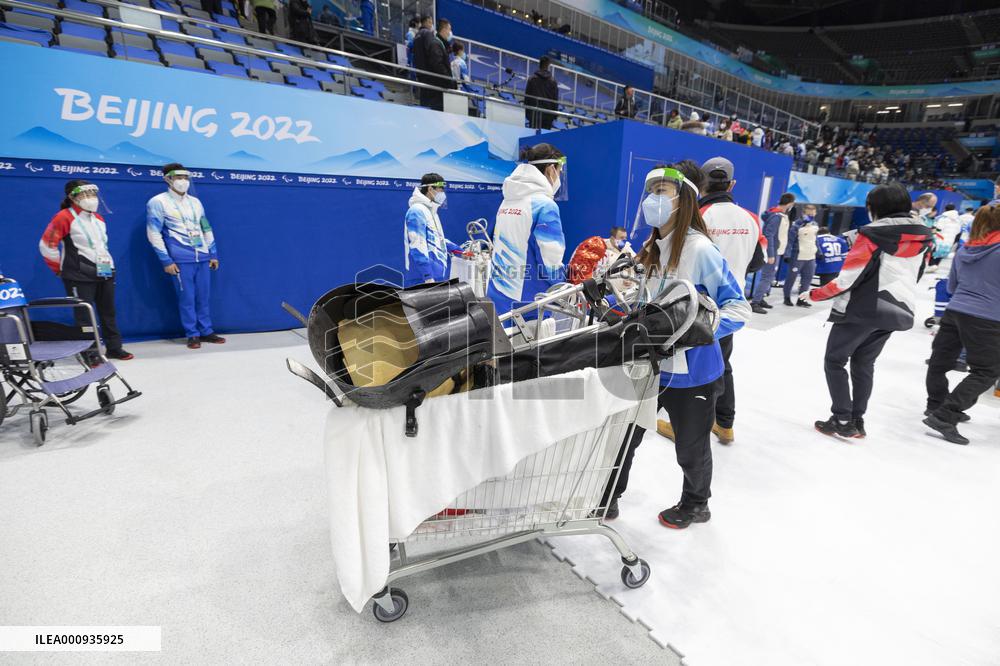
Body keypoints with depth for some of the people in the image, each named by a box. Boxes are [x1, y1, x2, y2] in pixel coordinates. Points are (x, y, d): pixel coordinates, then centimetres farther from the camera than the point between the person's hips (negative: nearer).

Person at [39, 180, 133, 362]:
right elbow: (46, 245, -8)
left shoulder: (99, 219, 15)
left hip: (105, 273, 7)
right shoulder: (64, 217, -9)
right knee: (85, 315, -4)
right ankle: (90, 354, 3)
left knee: (108, 312, 12)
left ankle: (114, 348, 21)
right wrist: (61, 269, -2)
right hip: (80, 276, -7)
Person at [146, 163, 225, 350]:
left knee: (204, 296, 7)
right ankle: (192, 335, 8)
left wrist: (213, 254, 14)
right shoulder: (158, 202, -1)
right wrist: (166, 260, -10)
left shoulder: (195, 202, 15)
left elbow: (206, 228, 19)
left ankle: (206, 331, 16)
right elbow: (154, 234, -4)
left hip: (202, 257, 5)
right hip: (180, 259, -4)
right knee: (187, 298, -2)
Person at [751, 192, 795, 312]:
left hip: (775, 252, 10)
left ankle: (760, 299, 24)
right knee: (766, 277, -10)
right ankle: (754, 303, -9)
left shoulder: (781, 215, 12)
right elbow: (768, 235, -23)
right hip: (772, 252, -10)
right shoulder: (777, 216, -18)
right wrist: (770, 255, -24)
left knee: (769, 276, 16)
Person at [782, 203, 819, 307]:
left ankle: (801, 299, 17)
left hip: (811, 257, 7)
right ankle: (787, 297, 15)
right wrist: (787, 255, -19)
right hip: (798, 257, -7)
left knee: (807, 278, 8)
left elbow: (815, 239, 22)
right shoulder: (797, 226, -13)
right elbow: (789, 241, -14)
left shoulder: (815, 225, 11)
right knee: (791, 277, 2)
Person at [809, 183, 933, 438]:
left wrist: (815, 294, -6)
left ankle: (843, 421, 4)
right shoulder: (923, 236, 6)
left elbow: (848, 278, -18)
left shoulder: (873, 234, -15)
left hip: (862, 309, -7)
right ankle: (857, 420, 21)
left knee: (835, 361, 6)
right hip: (897, 310, 7)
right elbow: (915, 274, 15)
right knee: (864, 364, 18)